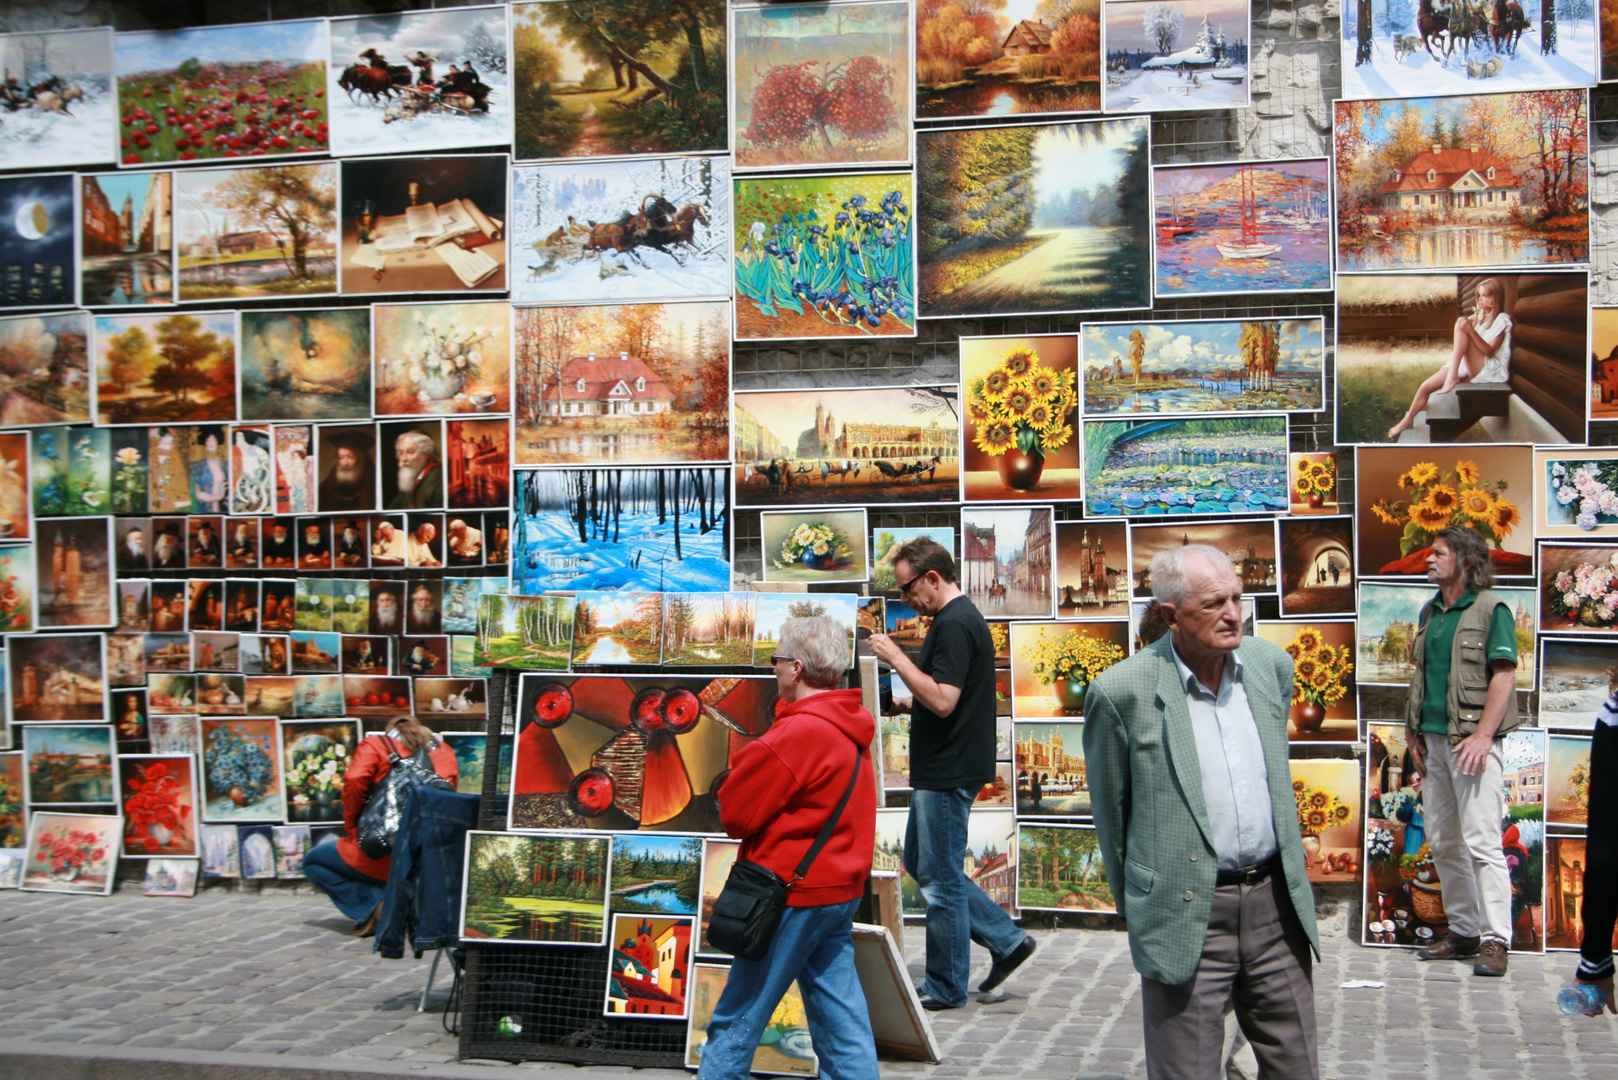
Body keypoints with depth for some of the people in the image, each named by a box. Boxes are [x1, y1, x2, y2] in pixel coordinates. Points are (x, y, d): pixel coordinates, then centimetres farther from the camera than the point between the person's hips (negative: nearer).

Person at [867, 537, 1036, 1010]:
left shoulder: (954, 625, -19)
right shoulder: (962, 618, 14)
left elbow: (942, 700, -26)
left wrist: (895, 657, -21)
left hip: (947, 774, -11)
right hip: (940, 770, 11)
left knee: (939, 877, -1)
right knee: (920, 863, 17)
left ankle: (945, 988, 10)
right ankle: (1006, 940, 18)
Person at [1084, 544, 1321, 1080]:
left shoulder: (1272, 664, 4)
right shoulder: (1121, 692, -12)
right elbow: (1110, 812, 1)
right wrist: (1138, 902, 9)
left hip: (1276, 902, 5)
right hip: (1185, 914, -5)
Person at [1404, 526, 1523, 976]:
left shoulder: (1491, 608, -5)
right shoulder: (1430, 611, 16)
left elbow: (1504, 675, -12)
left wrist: (1482, 736, -19)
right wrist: (1414, 734, 13)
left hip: (1473, 740, -7)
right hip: (1434, 738, 8)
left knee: (1481, 841, -10)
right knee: (1442, 842, 9)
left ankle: (1495, 939, -7)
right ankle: (1463, 930, 19)